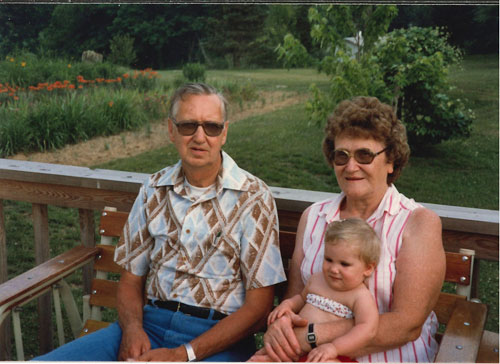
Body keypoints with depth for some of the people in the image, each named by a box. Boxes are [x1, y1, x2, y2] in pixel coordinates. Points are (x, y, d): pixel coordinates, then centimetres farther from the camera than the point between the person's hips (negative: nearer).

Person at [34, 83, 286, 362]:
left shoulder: (253, 197, -5)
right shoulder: (154, 190, 10)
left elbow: (259, 305, -7)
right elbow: (131, 277, 14)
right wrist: (132, 328, -7)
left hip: (220, 337, -3)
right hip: (150, 324, 3)